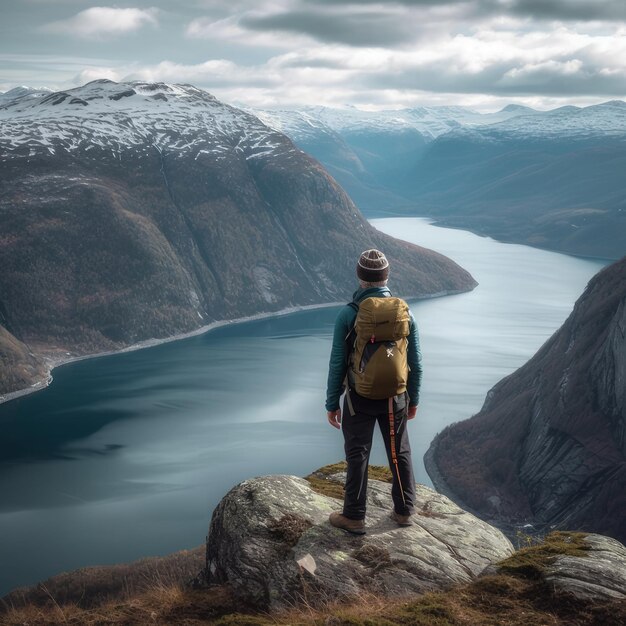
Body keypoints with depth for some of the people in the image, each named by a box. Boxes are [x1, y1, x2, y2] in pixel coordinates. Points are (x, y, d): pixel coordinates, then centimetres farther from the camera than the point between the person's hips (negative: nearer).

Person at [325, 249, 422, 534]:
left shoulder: (348, 314, -14)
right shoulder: (404, 312, -5)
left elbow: (337, 364, -11)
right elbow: (415, 363, 1)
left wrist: (332, 404, -2)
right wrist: (413, 399, 13)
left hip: (360, 398, -2)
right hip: (395, 398, 3)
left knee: (358, 455, 8)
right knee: (400, 453, 16)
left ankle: (354, 517, 15)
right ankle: (403, 511, 27)